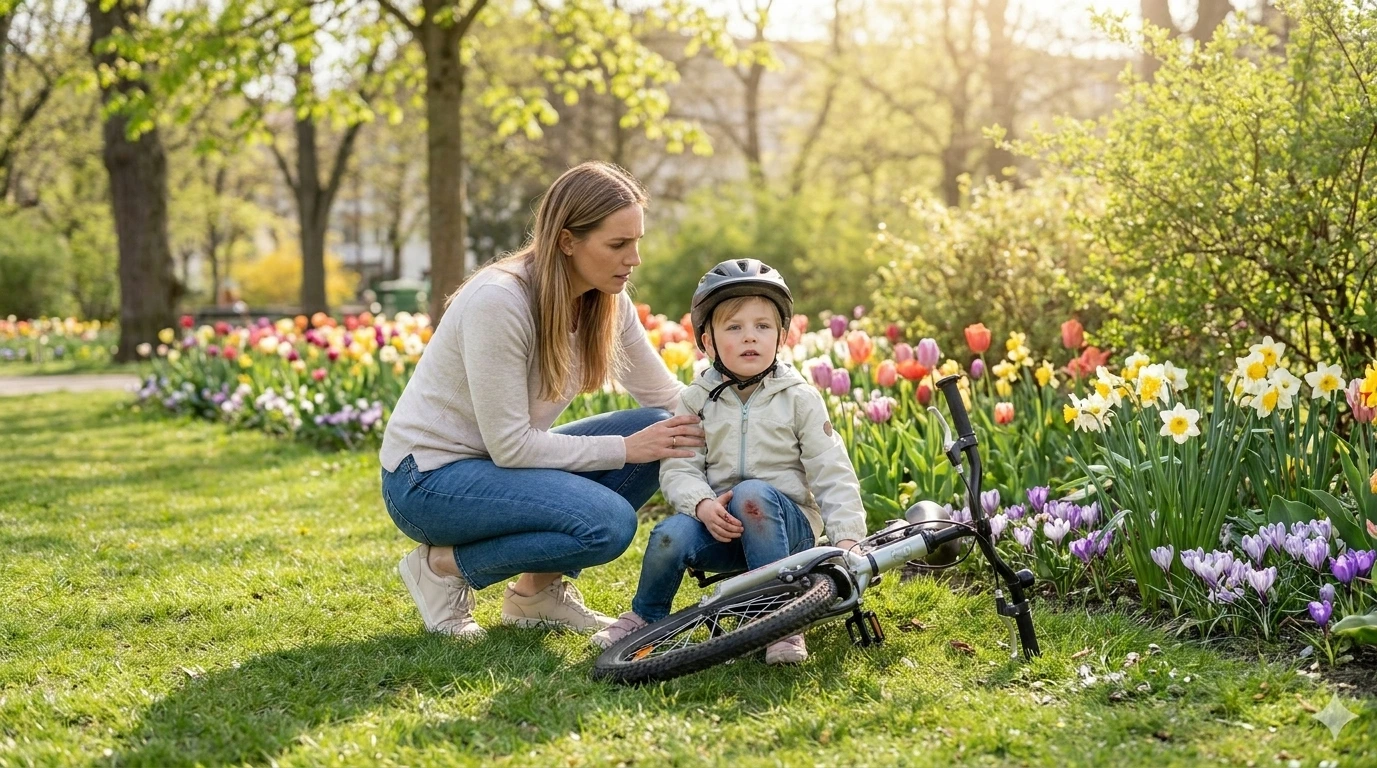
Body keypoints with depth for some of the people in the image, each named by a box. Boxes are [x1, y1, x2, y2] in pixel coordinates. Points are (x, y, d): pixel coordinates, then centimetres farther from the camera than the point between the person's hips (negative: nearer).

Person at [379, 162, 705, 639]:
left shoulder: (606, 302, -4)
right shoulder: (499, 300, -26)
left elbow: (666, 398, 4)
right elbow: (511, 446, -25)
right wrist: (624, 449, -21)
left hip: (503, 463, 8)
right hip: (427, 478, -8)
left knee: (660, 432, -9)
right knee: (607, 522, -27)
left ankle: (540, 589, 2)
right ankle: (445, 566, -6)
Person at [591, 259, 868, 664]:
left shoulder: (800, 399, 1)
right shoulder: (696, 400, 5)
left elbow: (832, 473, -5)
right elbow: (678, 467, -4)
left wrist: (847, 536, -18)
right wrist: (702, 503, -26)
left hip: (786, 524, -1)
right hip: (718, 524, 1)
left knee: (752, 493, -34)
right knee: (671, 535, -29)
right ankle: (644, 617, 1)